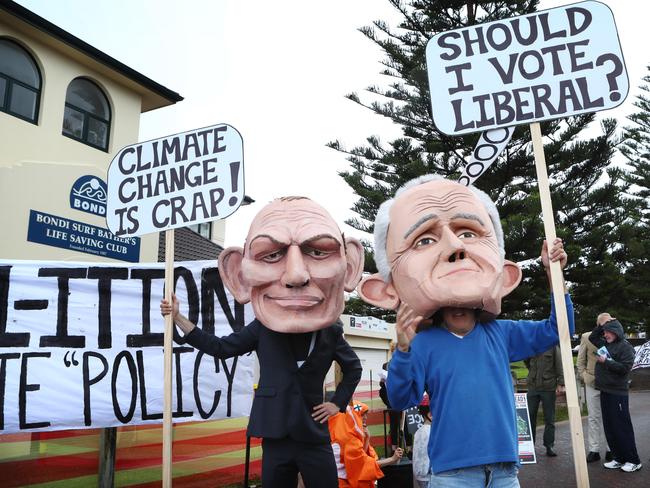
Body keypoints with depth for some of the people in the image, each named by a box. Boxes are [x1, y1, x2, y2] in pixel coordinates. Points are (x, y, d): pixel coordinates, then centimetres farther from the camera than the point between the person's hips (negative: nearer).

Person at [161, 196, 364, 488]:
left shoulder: (332, 332, -3)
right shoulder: (262, 328, -5)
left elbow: (354, 368, 16)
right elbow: (219, 347, 5)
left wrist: (338, 403, 9)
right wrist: (177, 318, 1)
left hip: (315, 438, 0)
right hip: (275, 437, 0)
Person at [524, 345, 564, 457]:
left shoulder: (553, 347, -1)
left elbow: (560, 367, -3)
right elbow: (526, 362, 21)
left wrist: (560, 384, -10)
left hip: (548, 388, -3)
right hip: (532, 386, 3)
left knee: (549, 418, 5)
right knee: (530, 416, 6)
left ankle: (549, 446, 14)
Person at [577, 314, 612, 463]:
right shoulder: (586, 337, 2)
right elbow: (580, 360, 7)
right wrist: (584, 376, -1)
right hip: (592, 383, 1)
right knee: (593, 417, 6)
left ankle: (610, 449, 19)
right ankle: (594, 450, 11)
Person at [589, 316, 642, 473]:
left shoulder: (625, 347, -9)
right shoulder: (605, 344, 12)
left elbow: (625, 368, -18)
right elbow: (592, 337, 25)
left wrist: (606, 361, -17)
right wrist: (602, 325, 14)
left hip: (618, 393, -8)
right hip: (605, 391, 8)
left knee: (622, 427, -3)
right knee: (609, 427, 10)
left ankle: (633, 461, 8)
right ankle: (618, 458, 19)